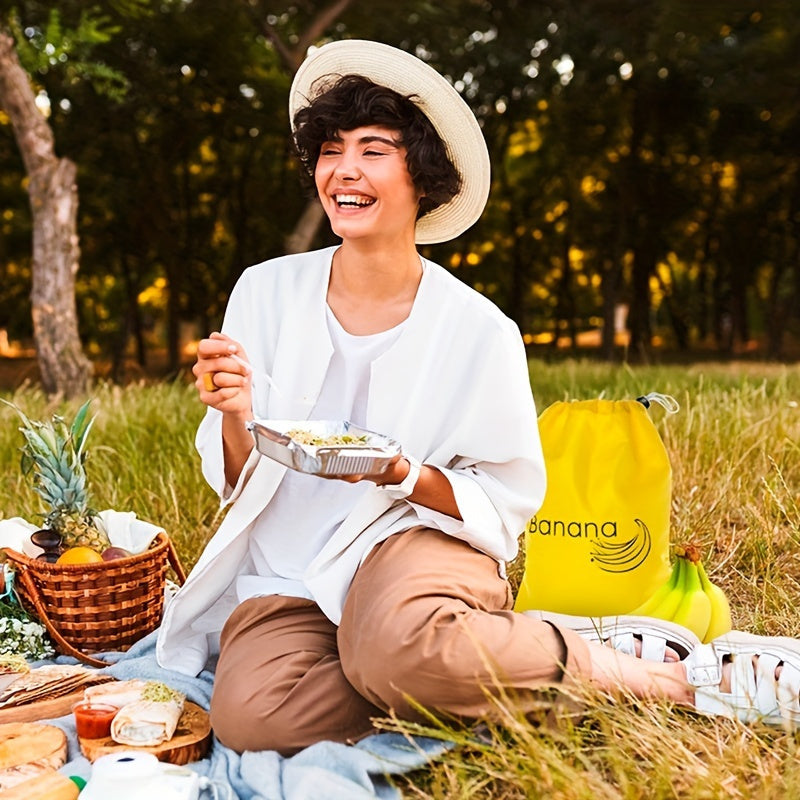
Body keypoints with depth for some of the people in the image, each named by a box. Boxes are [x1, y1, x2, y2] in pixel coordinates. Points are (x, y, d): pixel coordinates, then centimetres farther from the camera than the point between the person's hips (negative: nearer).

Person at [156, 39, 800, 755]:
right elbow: (237, 480, 4)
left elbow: (506, 503, -2)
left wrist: (402, 474, -21)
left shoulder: (478, 331, -9)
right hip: (287, 574, 3)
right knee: (249, 716, -27)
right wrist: (236, 419, -19)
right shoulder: (265, 292, -2)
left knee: (400, 642, -38)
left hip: (413, 540, -2)